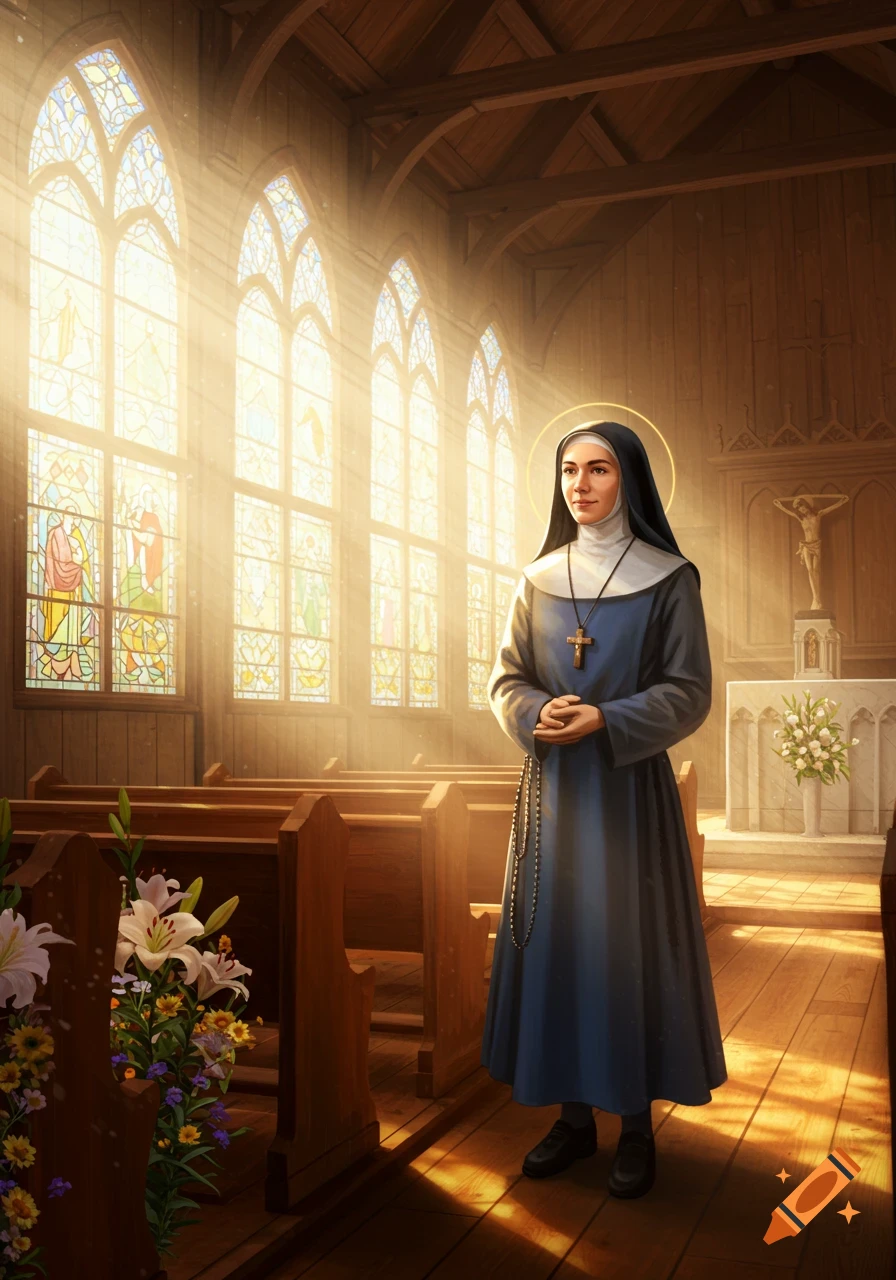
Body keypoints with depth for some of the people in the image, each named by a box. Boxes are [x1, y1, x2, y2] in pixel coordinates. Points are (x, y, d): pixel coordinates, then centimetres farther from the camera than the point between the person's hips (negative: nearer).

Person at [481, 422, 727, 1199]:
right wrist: (537, 714, -13)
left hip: (629, 784, -3)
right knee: (554, 938, 6)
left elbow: (689, 693, -6)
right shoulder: (539, 579, 9)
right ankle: (574, 1116, 20)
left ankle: (637, 1124, 14)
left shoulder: (668, 579, -2)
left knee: (628, 943, 0)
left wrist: (603, 721, -18)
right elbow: (506, 680, 9)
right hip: (551, 786, 4)